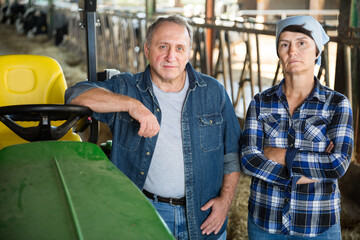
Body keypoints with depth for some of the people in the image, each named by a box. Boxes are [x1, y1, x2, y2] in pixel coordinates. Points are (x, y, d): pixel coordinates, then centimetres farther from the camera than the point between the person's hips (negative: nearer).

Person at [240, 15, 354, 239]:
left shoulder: (338, 104, -7)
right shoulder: (261, 102, -2)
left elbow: (339, 165, -18)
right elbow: (248, 160, -12)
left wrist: (283, 156, -18)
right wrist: (298, 177, -20)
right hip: (265, 219, 1)